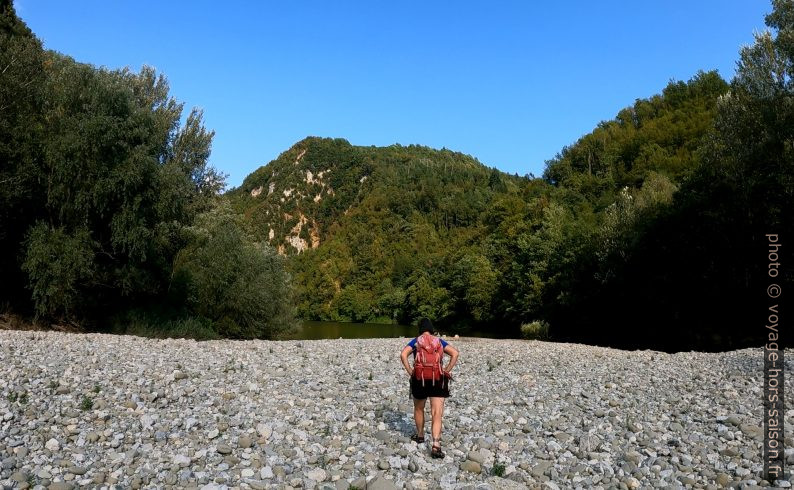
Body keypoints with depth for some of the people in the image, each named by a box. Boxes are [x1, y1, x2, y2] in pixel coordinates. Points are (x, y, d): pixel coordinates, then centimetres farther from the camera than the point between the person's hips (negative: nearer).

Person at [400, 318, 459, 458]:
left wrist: (410, 372, -6)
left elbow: (403, 355, -12)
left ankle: (420, 435, 41)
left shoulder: (415, 341, 4)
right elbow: (455, 353, -4)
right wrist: (446, 370, -2)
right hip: (438, 379, 0)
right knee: (437, 413, -4)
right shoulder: (439, 341, 8)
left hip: (419, 379, 0)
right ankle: (436, 446, -16)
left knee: (418, 408, 24)